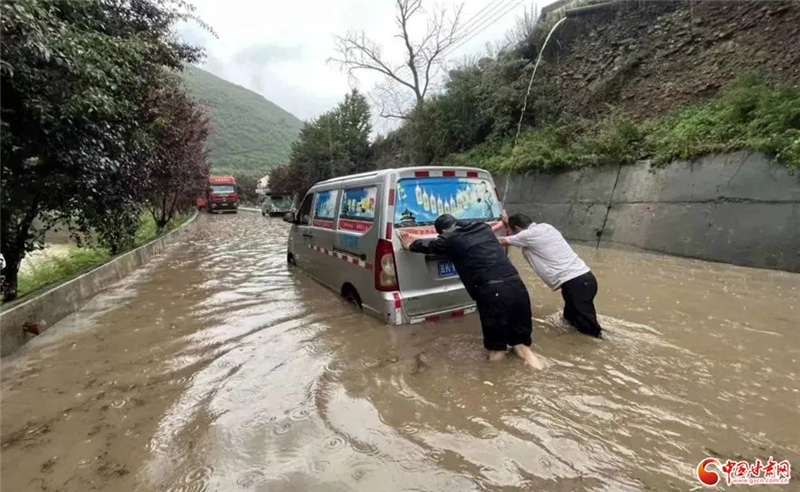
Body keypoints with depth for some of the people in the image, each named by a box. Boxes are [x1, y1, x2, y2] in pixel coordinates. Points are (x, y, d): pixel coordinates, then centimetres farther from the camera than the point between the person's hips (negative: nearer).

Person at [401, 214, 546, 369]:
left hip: (492, 290, -5)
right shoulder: (483, 226, 19)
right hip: (515, 283, 6)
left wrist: (409, 245, 46)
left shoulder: (450, 239, 6)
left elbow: (428, 245, 26)